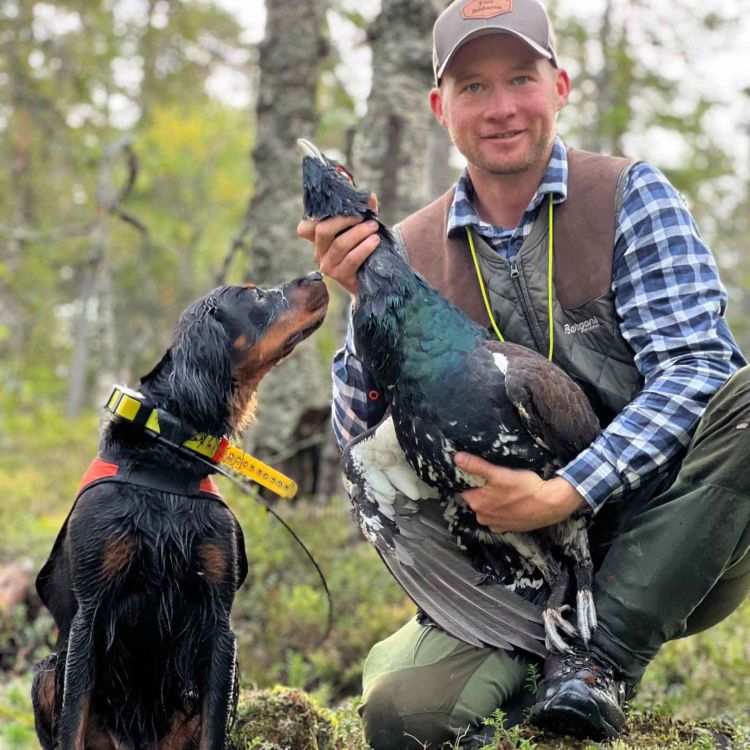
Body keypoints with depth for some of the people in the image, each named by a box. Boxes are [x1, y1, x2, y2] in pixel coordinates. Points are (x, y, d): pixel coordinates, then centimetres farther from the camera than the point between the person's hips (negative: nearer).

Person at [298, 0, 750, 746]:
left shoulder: (630, 195, -3)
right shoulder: (412, 251, 4)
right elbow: (364, 439, 0)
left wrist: (564, 492, -27)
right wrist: (365, 302, -17)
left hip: (663, 548, 0)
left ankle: (601, 657, -20)